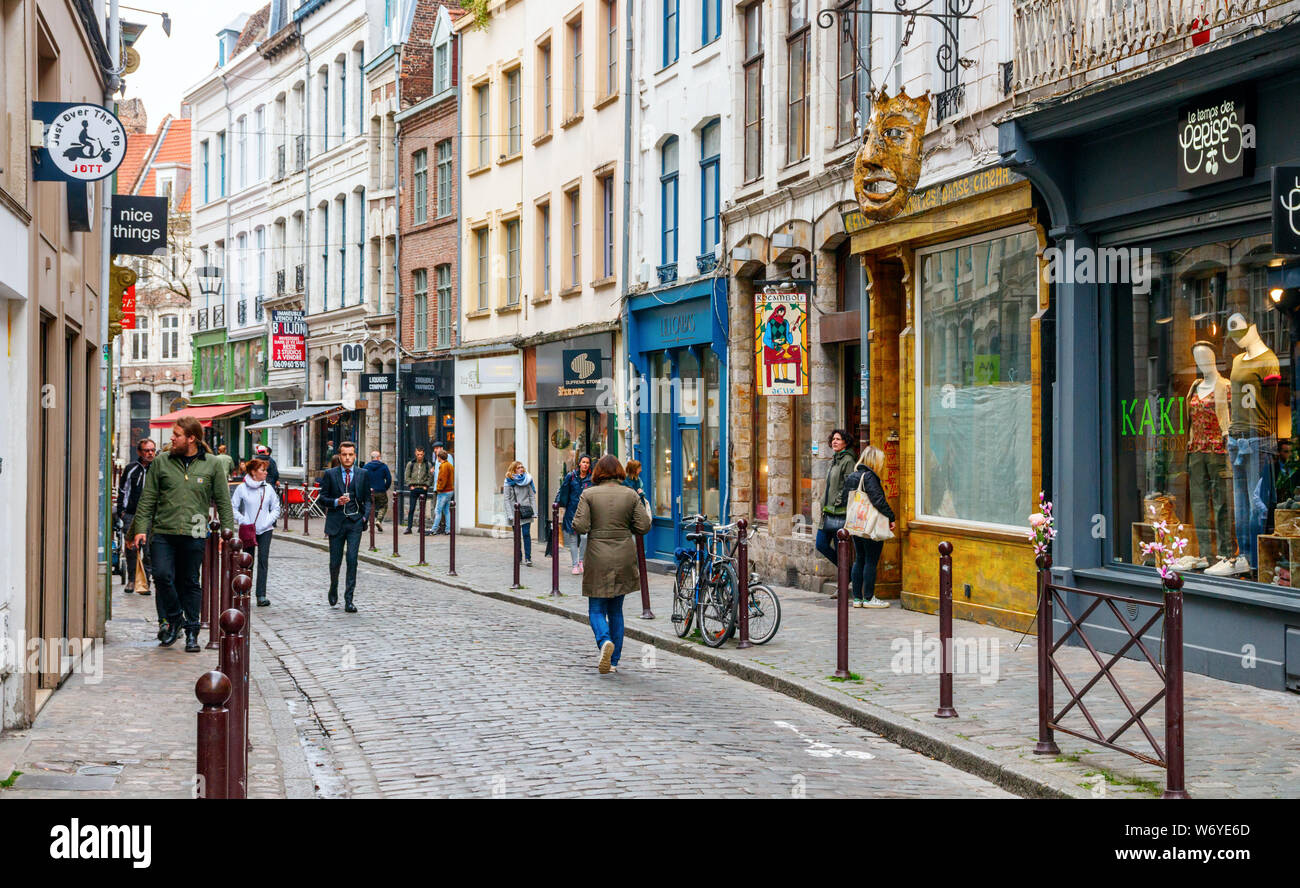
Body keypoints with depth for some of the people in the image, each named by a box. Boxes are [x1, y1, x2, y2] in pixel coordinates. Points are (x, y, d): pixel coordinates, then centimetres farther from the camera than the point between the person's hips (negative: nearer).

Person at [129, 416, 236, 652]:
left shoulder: (212, 464, 5)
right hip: (163, 532, 1)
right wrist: (141, 528, 1)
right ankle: (174, 620, 12)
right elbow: (148, 499, 9)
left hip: (194, 535, -1)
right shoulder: (161, 462, 8)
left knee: (190, 582, 4)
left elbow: (223, 501, 7)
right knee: (162, 576, -11)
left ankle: (191, 632, 13)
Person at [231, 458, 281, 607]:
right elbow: (233, 508, -2)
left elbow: (276, 508, 11)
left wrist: (269, 520, -5)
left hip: (265, 530, 2)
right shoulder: (242, 488, -4)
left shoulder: (268, 488, 5)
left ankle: (261, 595, -6)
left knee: (263, 561, -4)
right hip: (248, 531, -2)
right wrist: (244, 521, -12)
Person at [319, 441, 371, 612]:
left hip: (355, 522, 0)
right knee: (335, 561, 6)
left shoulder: (363, 474, 7)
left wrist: (365, 516, -2)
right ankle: (333, 589, 35)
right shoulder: (330, 474, 3)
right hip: (336, 522, 0)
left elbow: (367, 498, 12)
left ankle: (348, 600, -4)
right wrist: (336, 502, -15)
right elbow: (323, 497, 3)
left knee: (352, 559, -8)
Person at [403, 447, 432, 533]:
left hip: (423, 488, 0)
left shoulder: (427, 465, 6)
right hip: (413, 488, 0)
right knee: (411, 508, -5)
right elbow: (406, 476, 7)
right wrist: (410, 485, -4)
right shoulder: (410, 464, 7)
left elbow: (430, 476, 6)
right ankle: (409, 527, -4)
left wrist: (426, 485, -6)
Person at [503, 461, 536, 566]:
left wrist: (534, 511, 0)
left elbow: (532, 496, 8)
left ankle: (528, 558, -5)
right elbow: (507, 499, -2)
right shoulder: (509, 482, 1)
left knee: (526, 534, -6)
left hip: (526, 511, 1)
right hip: (515, 512, -1)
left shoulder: (527, 479, 7)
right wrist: (510, 514, -9)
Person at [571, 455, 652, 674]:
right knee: (616, 610, 13)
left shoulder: (588, 494, -5)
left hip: (598, 556, -3)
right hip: (623, 556, 3)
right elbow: (643, 528, -1)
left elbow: (580, 527, -12)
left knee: (596, 609, 5)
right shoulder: (631, 495, 1)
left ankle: (605, 641, -24)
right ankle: (613, 661, 14)